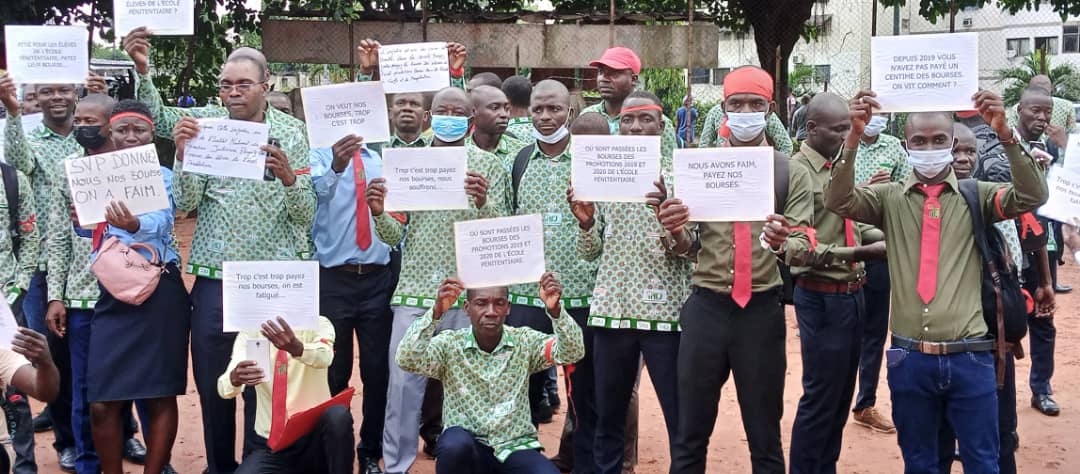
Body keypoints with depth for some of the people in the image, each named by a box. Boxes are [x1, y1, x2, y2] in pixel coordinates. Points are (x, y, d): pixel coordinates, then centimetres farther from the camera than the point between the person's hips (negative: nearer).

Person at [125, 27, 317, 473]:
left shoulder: (291, 132, 2)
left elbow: (305, 214, -1)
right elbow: (184, 202, -3)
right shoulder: (206, 122, 3)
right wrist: (183, 152, -18)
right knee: (212, 385, 11)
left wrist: (288, 176, -20)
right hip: (214, 280, 1)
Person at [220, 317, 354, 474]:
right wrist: (234, 378, -39)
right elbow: (224, 388, -14)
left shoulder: (316, 324, -3)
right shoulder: (249, 332, 1)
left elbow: (323, 357, -27)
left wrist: (296, 347, -50)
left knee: (338, 416, -34)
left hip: (314, 438, -1)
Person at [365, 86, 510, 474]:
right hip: (414, 290, 1)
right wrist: (379, 212, -14)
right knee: (403, 385, 2)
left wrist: (483, 202, -22)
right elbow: (395, 236, 6)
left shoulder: (489, 165, 2)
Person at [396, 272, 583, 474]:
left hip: (515, 447, 1)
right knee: (455, 443, -36)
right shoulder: (449, 344, -4)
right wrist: (437, 312, -35)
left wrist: (555, 310, -34)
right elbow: (407, 360, -21)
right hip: (464, 450, -1)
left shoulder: (525, 342, 0)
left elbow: (572, 353, -15)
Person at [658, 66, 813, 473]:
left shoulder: (791, 174, 4)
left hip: (762, 310, -1)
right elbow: (686, 246, 4)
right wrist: (675, 233, -20)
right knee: (690, 434, 8)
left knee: (765, 435, 10)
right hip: (706, 308, 1)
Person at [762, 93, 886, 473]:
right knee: (820, 400, 1)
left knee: (841, 397, 17)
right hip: (823, 299, -8)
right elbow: (799, 249, -24)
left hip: (851, 295, 8)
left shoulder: (838, 167, 10)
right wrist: (862, 253, -29)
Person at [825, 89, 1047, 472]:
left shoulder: (977, 196, 5)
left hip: (969, 357, -1)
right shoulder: (890, 198, 5)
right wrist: (854, 136, -23)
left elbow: (1033, 197, -10)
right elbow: (838, 201, -10)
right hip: (910, 358, 1)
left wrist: (1005, 134, -23)